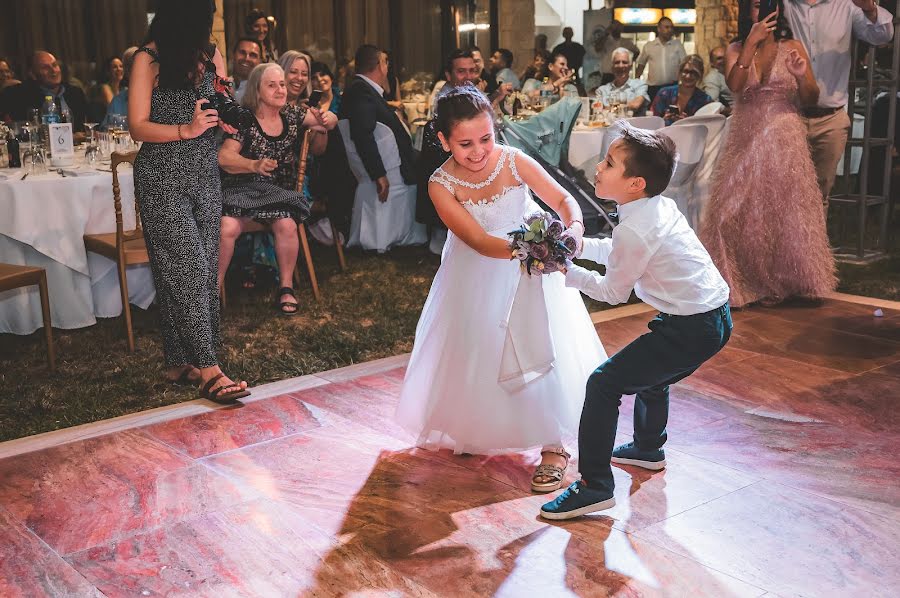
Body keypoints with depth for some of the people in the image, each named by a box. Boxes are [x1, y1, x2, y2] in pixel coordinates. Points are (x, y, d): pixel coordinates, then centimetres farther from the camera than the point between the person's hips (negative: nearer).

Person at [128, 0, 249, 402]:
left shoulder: (212, 56, 9)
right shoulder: (149, 59, -8)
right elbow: (138, 127, -9)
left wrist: (226, 120, -4)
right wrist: (187, 130, -22)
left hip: (205, 176, 6)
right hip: (164, 179, -6)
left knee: (204, 269, 5)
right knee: (187, 268, -10)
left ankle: (181, 362, 14)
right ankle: (209, 370, -9)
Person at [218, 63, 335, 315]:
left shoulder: (293, 114, 8)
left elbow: (331, 120, 21)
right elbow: (224, 157, -15)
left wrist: (326, 121, -4)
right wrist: (255, 165, -32)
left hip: (281, 189, 3)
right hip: (242, 188, -2)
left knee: (287, 225, -30)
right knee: (227, 228, -30)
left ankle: (286, 286, -8)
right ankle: (214, 286, -8)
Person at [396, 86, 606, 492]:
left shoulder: (514, 161, -24)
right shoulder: (441, 185, -25)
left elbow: (563, 199, -20)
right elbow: (480, 242, -31)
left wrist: (574, 228, -43)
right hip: (479, 275, 1)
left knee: (541, 347, -4)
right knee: (474, 348, 15)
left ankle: (552, 447, 9)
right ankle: (475, 427, 43)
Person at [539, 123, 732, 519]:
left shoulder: (635, 229, -23)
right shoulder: (660, 205, 4)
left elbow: (613, 292, -9)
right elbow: (621, 253, 20)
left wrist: (567, 273, -2)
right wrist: (578, 245, 11)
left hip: (692, 329, -10)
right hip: (714, 314, 10)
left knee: (604, 383, -9)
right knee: (649, 374, 33)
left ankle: (594, 487, -3)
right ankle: (648, 449, 54)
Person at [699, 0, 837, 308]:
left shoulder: (792, 48, 3)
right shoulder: (737, 49, 7)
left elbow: (811, 100, 3)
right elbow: (734, 85, -13)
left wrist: (802, 75, -16)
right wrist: (751, 42, -18)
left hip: (783, 140, -1)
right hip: (745, 140, 1)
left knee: (781, 212, 3)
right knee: (736, 213, -1)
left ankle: (778, 284, 18)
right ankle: (738, 282, 13)